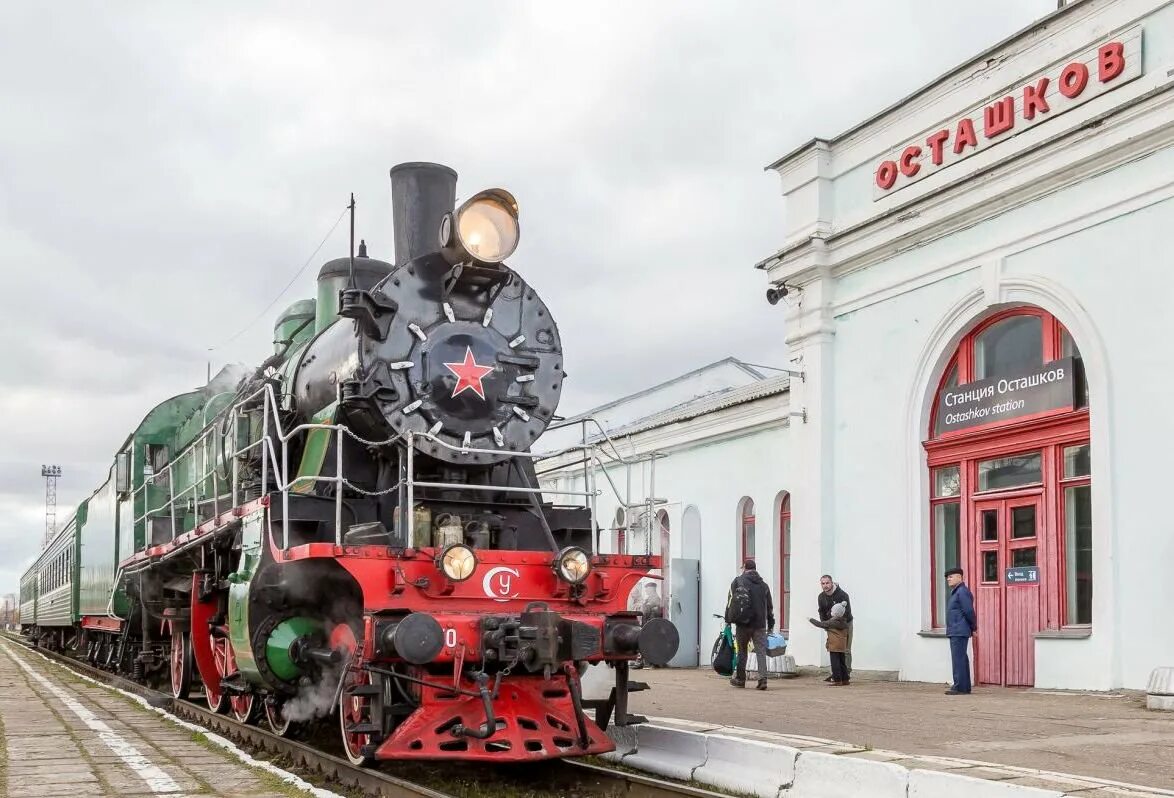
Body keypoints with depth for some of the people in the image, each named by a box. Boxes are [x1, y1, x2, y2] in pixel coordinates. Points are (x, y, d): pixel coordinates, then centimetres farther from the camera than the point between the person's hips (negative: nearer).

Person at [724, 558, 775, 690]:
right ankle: (762, 679, -12)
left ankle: (740, 679, 18)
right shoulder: (763, 585, 11)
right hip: (760, 625, 2)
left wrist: (728, 620, 3)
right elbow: (770, 606, 14)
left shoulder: (738, 581, 0)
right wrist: (771, 625, 20)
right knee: (761, 651, 0)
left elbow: (730, 602, -3)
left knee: (742, 651, 11)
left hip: (743, 623, -2)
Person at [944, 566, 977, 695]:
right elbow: (968, 612, 21)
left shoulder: (962, 592, -14)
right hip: (955, 632, 11)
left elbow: (969, 611, -18)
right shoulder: (956, 592, 18)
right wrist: (973, 628, 17)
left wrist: (973, 627, -8)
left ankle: (960, 687, -11)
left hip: (959, 632, -11)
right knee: (961, 659, 13)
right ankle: (964, 687, 19)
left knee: (958, 659, -11)